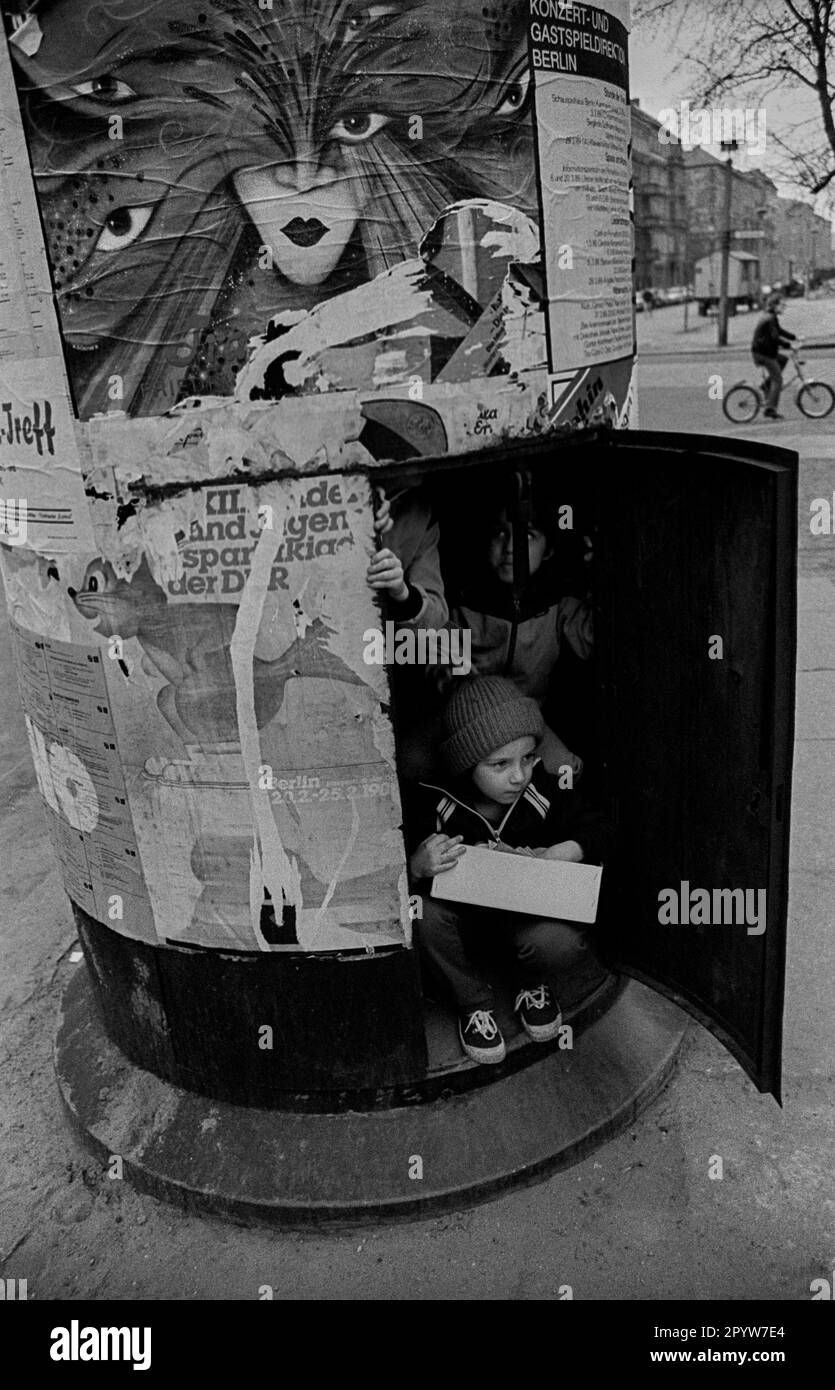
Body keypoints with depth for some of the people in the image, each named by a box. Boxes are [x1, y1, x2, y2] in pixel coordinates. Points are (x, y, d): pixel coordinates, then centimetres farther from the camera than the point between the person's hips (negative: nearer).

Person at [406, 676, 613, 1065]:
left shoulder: (543, 791, -18)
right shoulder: (434, 802, -24)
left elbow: (595, 828, -7)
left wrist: (567, 851, -30)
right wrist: (418, 867, -45)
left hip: (529, 904, 0)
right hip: (461, 904, 0)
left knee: (566, 945, -31)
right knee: (424, 912, -33)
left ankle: (533, 984, 12)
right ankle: (472, 999, -2)